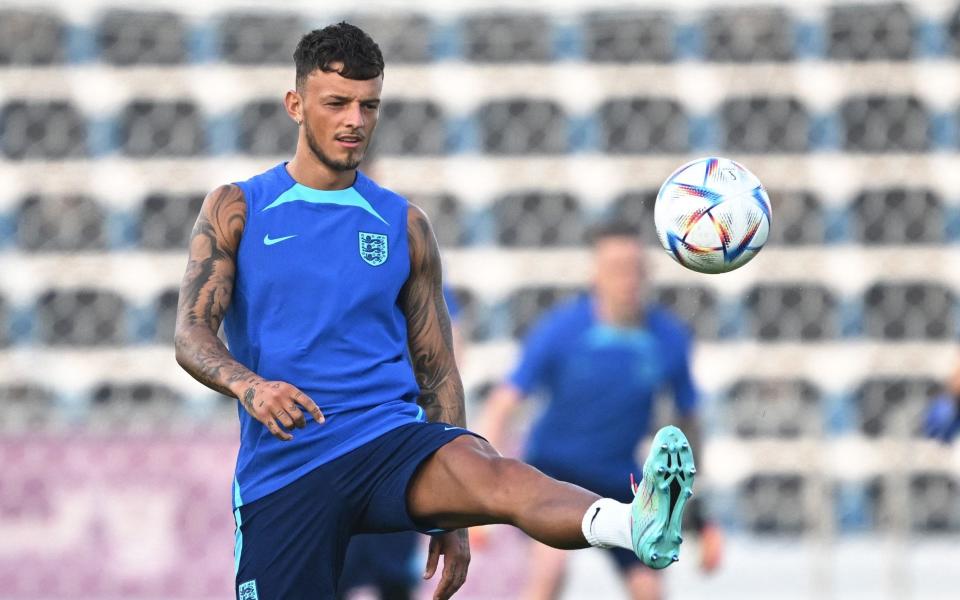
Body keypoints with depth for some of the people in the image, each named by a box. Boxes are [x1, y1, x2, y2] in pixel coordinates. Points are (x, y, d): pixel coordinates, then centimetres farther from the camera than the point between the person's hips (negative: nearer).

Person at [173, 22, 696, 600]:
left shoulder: (405, 226, 11)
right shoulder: (237, 210, 8)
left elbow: (437, 372, 13)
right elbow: (192, 334, -2)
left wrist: (451, 518, 8)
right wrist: (248, 386, -26)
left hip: (391, 438, -1)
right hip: (280, 465, 1)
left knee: (488, 473, -32)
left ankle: (634, 524, -61)